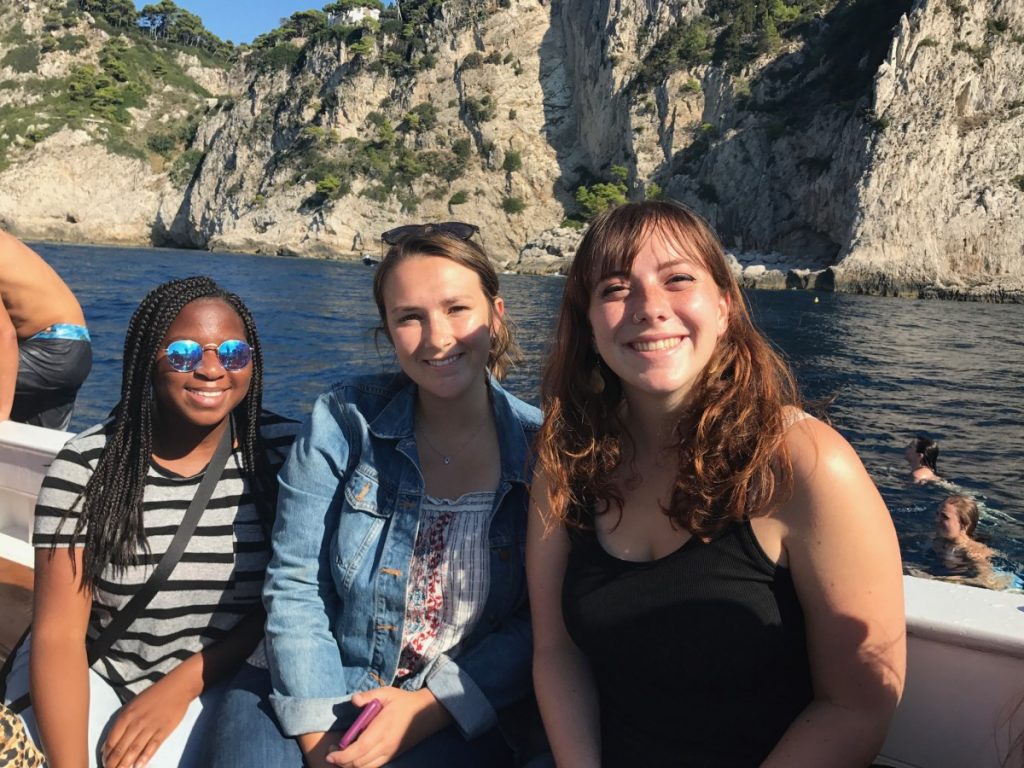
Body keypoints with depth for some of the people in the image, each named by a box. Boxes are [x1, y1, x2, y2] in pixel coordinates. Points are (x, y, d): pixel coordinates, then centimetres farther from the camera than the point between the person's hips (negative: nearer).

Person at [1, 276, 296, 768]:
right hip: (93, 670, 2)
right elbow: (58, 634, -12)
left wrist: (182, 685, -14)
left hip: (217, 680, -2)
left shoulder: (286, 452, -11)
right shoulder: (85, 465, -10)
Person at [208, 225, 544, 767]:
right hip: (315, 697, 2)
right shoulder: (344, 421, -6)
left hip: (467, 719, -1)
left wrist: (430, 708, -14)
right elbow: (295, 584, -6)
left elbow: (543, 621, -6)